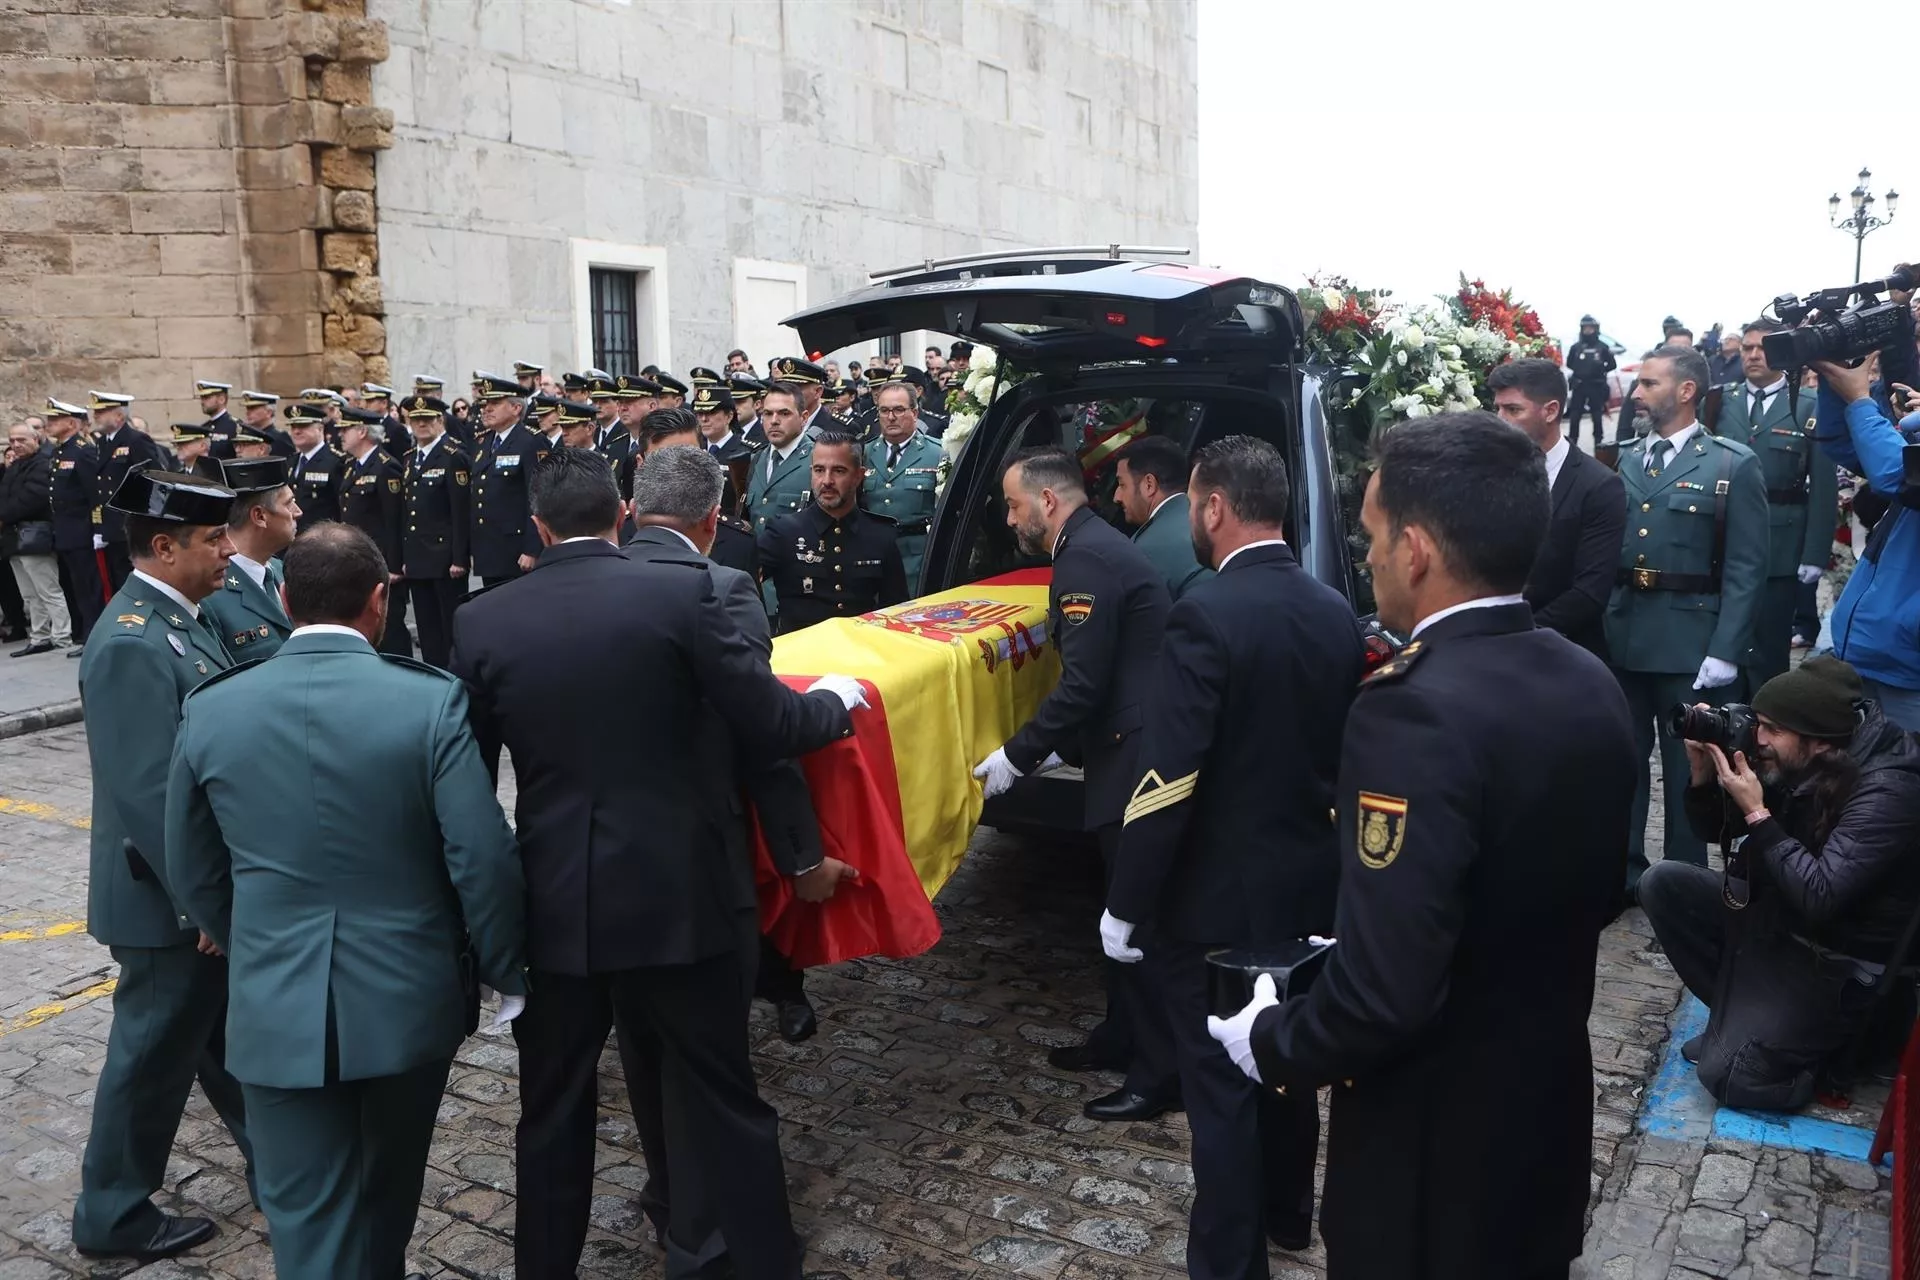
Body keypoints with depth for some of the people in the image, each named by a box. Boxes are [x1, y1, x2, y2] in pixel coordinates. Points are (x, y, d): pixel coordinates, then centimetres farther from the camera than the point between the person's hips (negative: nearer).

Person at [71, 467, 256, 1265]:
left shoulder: (182, 617, 5)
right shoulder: (133, 644, -25)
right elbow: (150, 793, -28)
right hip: (170, 899, -9)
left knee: (232, 1035, 22)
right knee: (155, 1051, 9)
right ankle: (113, 1215, 29)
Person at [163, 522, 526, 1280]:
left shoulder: (211, 709, -5)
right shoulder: (433, 700, -15)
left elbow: (192, 874, 6)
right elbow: (484, 861, -16)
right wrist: (506, 972, -1)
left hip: (275, 1006, 1)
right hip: (406, 995, 0)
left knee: (307, 1219, 12)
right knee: (388, 1188, 24)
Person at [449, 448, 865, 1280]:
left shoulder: (481, 620, -3)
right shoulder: (682, 592, -11)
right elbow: (771, 727, -10)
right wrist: (838, 699, 12)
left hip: (551, 901, 2)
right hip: (678, 893, -2)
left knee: (553, 1112, 19)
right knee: (722, 1099, 13)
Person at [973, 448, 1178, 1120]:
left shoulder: (1087, 557, -17)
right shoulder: (1098, 547, 15)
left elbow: (1083, 685, -22)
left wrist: (1017, 755, -13)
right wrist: (1057, 748, 18)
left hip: (1134, 761, -10)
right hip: (1133, 751, 10)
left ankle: (1158, 1072, 13)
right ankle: (1123, 1037, 34)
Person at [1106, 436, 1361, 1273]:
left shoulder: (1206, 615, -22)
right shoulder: (1335, 612, 1)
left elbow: (1167, 782, -24)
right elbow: (1343, 754, 9)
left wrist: (1126, 906, -15)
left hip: (1217, 896, -7)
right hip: (1309, 882, 8)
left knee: (1221, 1086, 7)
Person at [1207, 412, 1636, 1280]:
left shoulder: (1416, 714, -30)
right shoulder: (1590, 684, -3)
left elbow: (1385, 994, -33)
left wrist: (1269, 1044, -13)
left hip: (1432, 1141, -7)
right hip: (1550, 1104, 7)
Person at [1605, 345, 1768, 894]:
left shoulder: (1734, 464, -4)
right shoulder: (1627, 458, 10)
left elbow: (1745, 568, -9)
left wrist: (1724, 652, -15)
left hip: (1690, 644, -4)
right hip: (1620, 638, 4)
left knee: (1686, 770, 8)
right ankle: (1620, 871, 26)